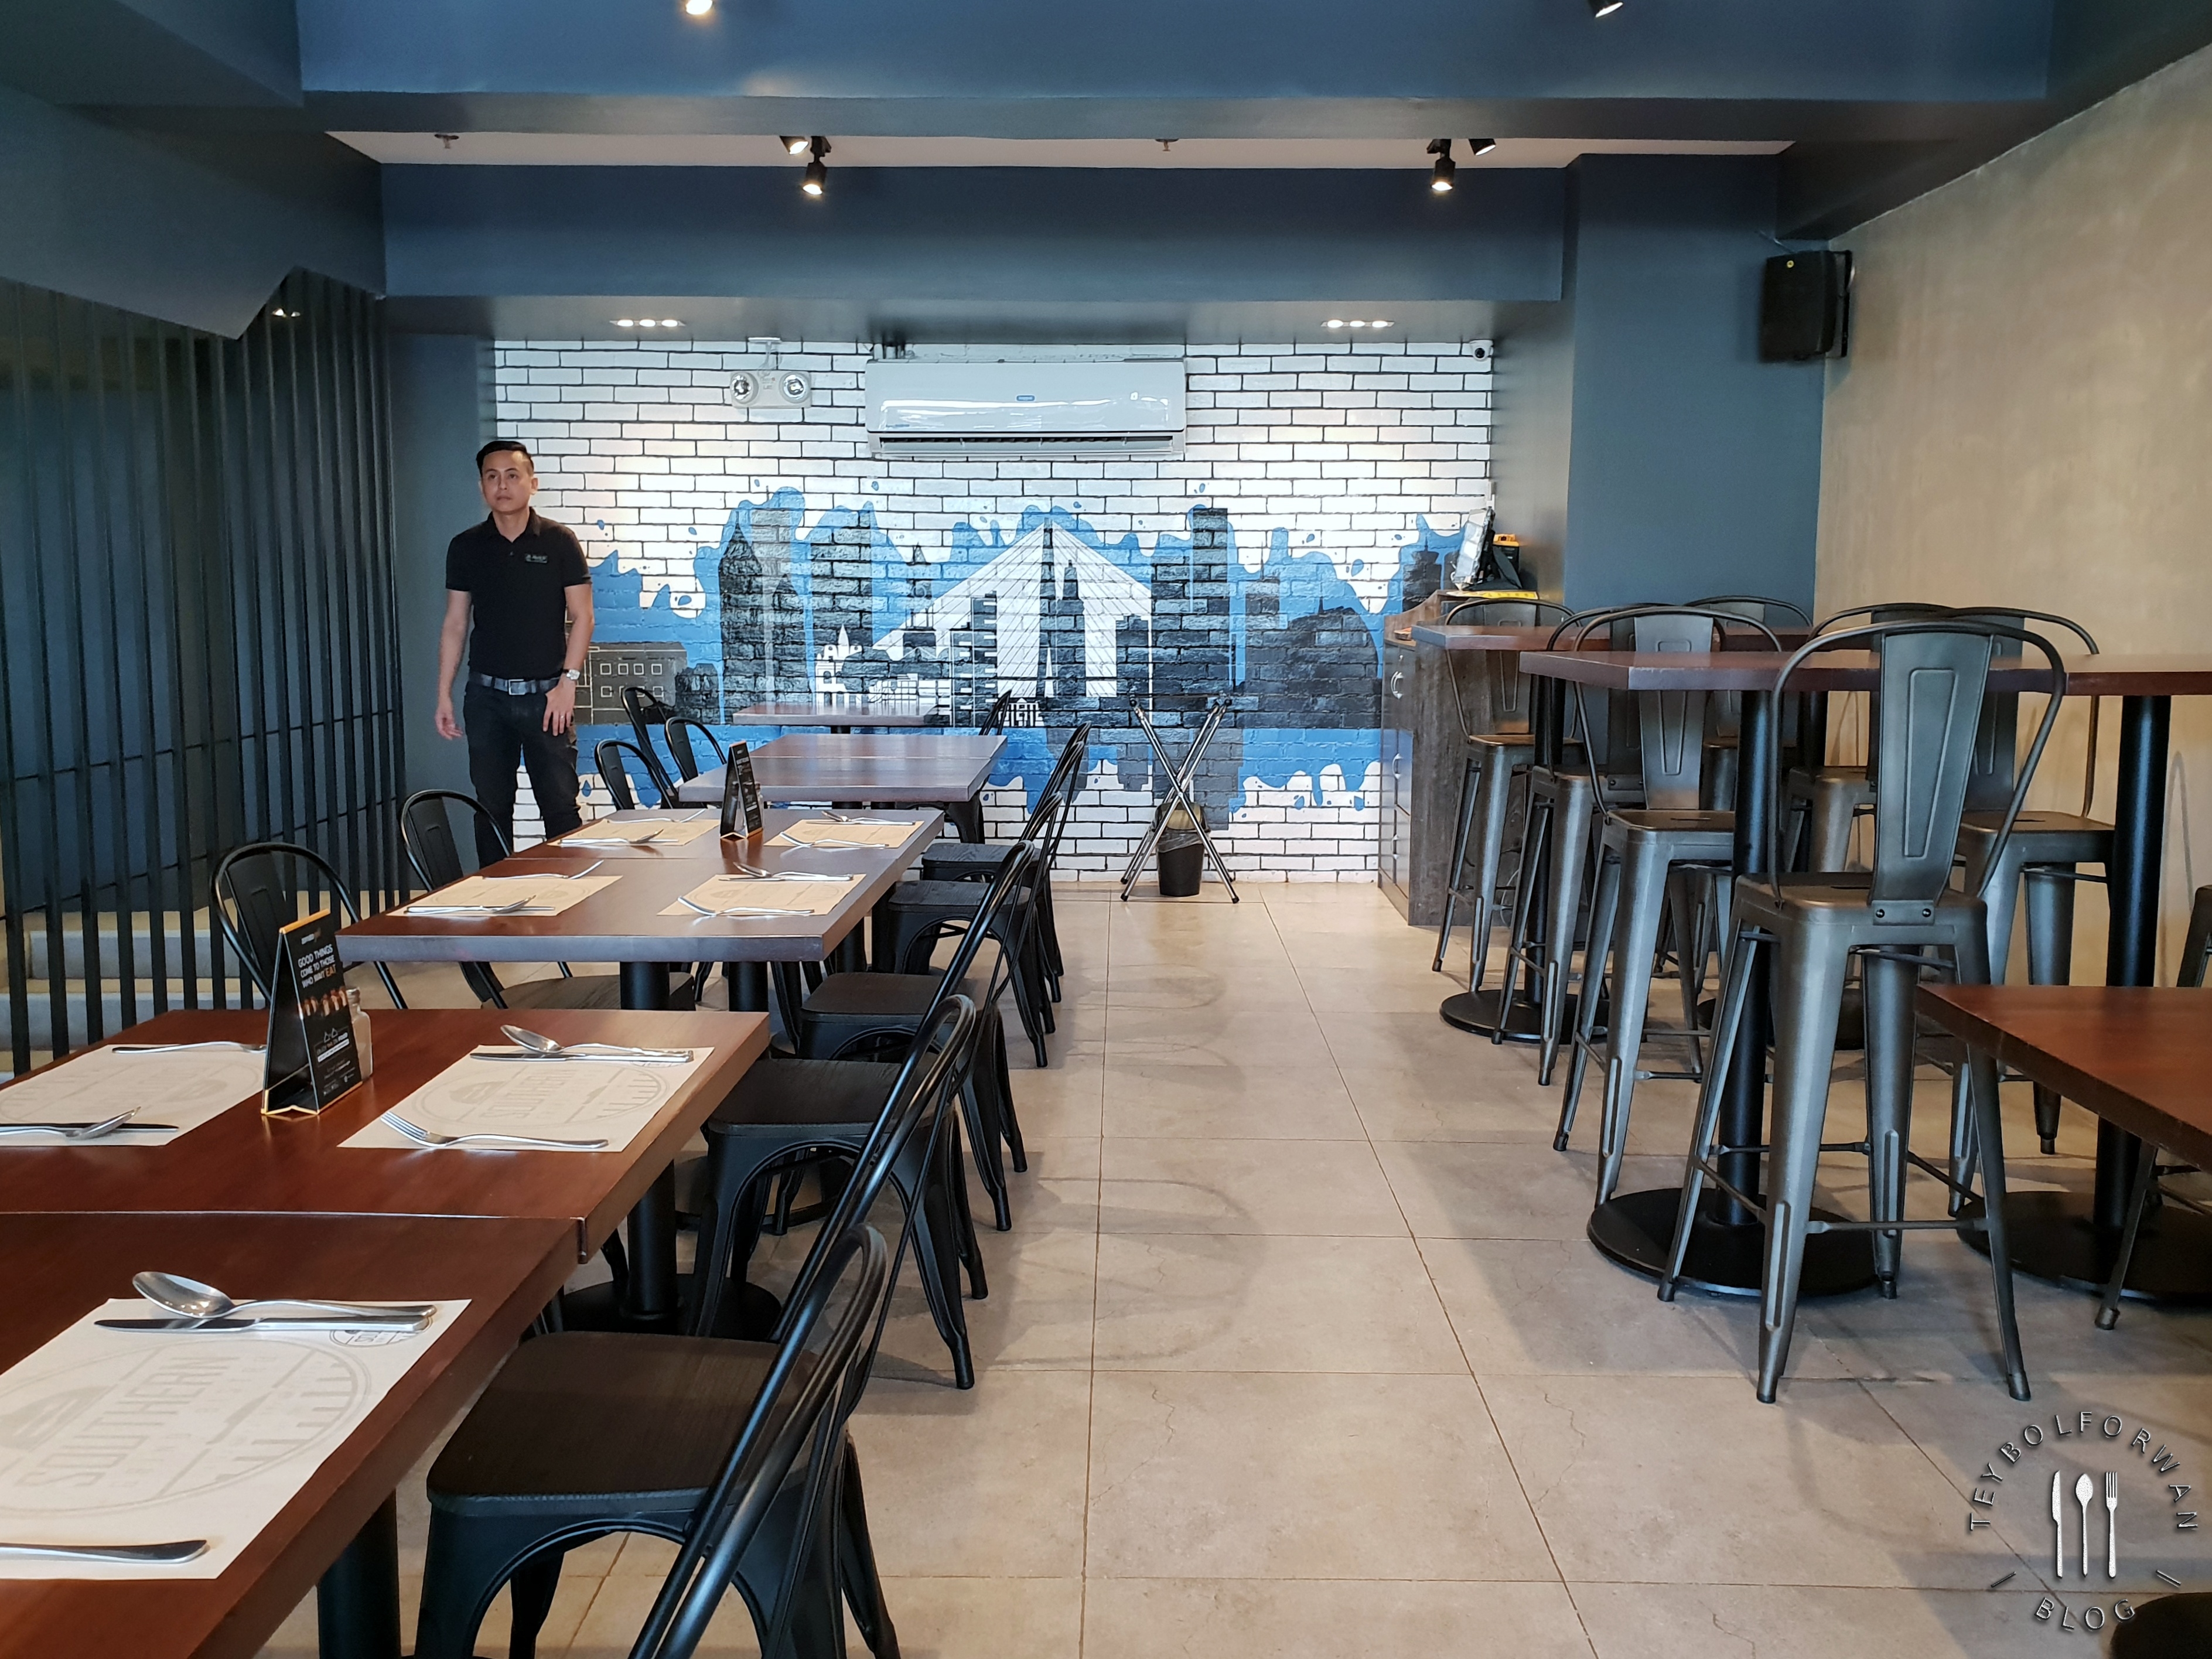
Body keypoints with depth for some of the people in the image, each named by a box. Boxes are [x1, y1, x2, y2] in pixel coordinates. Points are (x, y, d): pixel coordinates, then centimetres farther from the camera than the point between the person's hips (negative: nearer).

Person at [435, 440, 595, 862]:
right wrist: (443, 694, 5)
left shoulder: (559, 541, 0)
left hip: (546, 695, -3)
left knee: (560, 807, -3)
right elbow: (455, 625, 10)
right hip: (486, 696, 3)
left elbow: (581, 617, 0)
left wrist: (567, 682, -8)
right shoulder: (466, 547, 7)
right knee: (491, 809, 7)